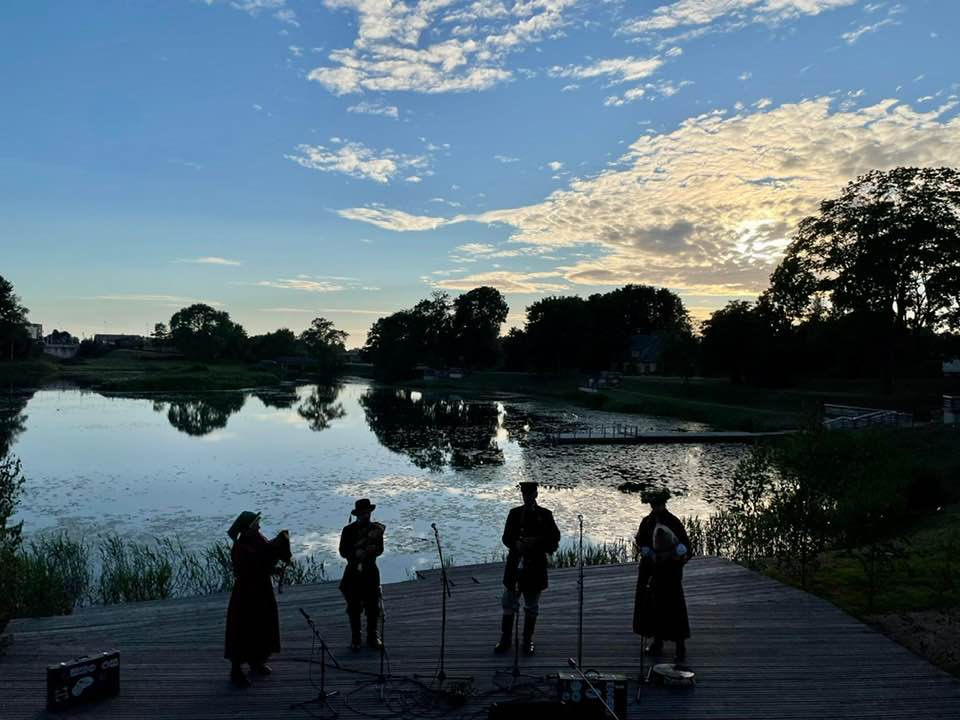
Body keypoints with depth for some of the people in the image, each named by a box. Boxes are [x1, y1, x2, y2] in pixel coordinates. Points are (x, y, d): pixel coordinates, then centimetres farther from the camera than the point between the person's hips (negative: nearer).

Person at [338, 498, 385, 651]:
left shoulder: (376, 528, 2)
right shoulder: (348, 530, -4)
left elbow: (380, 550, -1)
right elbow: (343, 552, -7)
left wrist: (373, 549, -22)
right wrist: (356, 553, -24)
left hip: (371, 571, 1)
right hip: (353, 572, -1)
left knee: (373, 606, 6)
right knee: (354, 608, 5)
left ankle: (372, 636, 19)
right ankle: (355, 638, 16)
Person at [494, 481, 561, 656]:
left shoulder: (545, 515, 0)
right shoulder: (514, 513, 6)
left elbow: (554, 540, -1)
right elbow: (506, 537, 4)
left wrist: (536, 542, -17)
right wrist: (516, 544, -16)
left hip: (535, 567, -2)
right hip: (515, 565, 2)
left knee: (532, 607, 8)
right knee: (508, 605, 6)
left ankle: (527, 641, 20)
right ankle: (505, 639, 18)